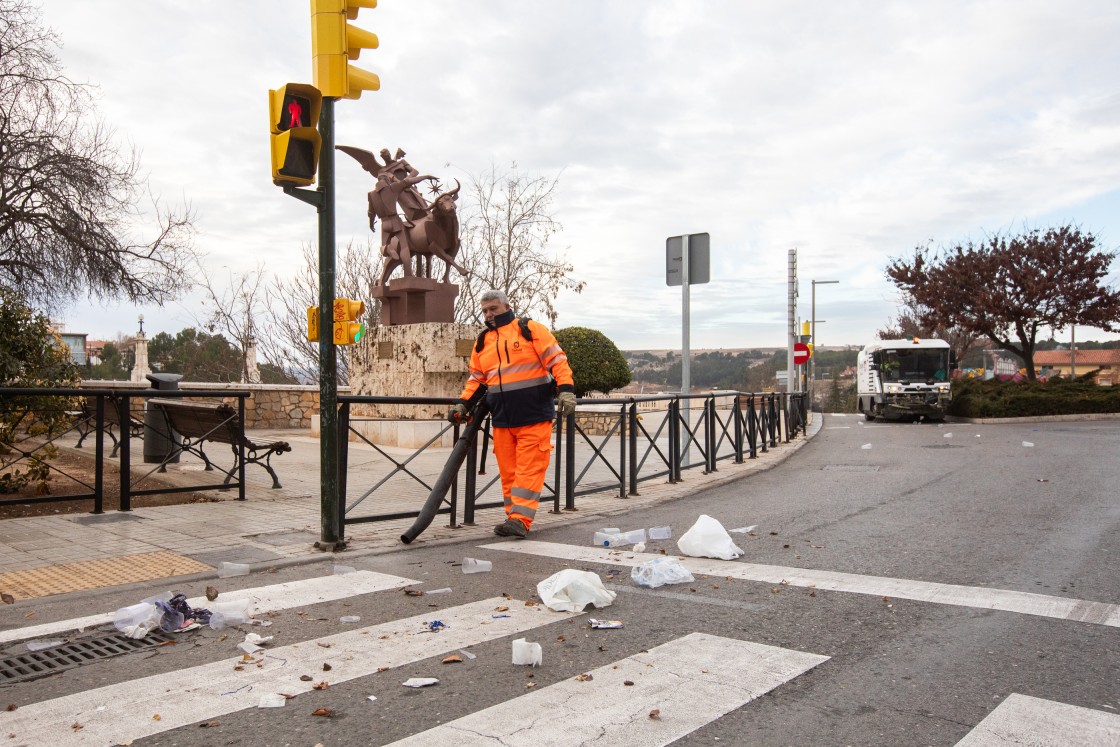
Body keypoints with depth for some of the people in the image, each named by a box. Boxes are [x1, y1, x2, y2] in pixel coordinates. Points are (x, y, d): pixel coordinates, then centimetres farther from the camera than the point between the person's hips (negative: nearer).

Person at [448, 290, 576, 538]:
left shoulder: (531, 329, 0)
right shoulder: (482, 342, 17)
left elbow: (557, 360, -5)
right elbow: (476, 378, 22)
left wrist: (566, 389, -16)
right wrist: (462, 403, 9)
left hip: (534, 416, -5)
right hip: (501, 419, 5)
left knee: (529, 470, -8)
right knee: (508, 471, 6)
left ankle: (520, 520, -9)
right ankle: (515, 518, 12)